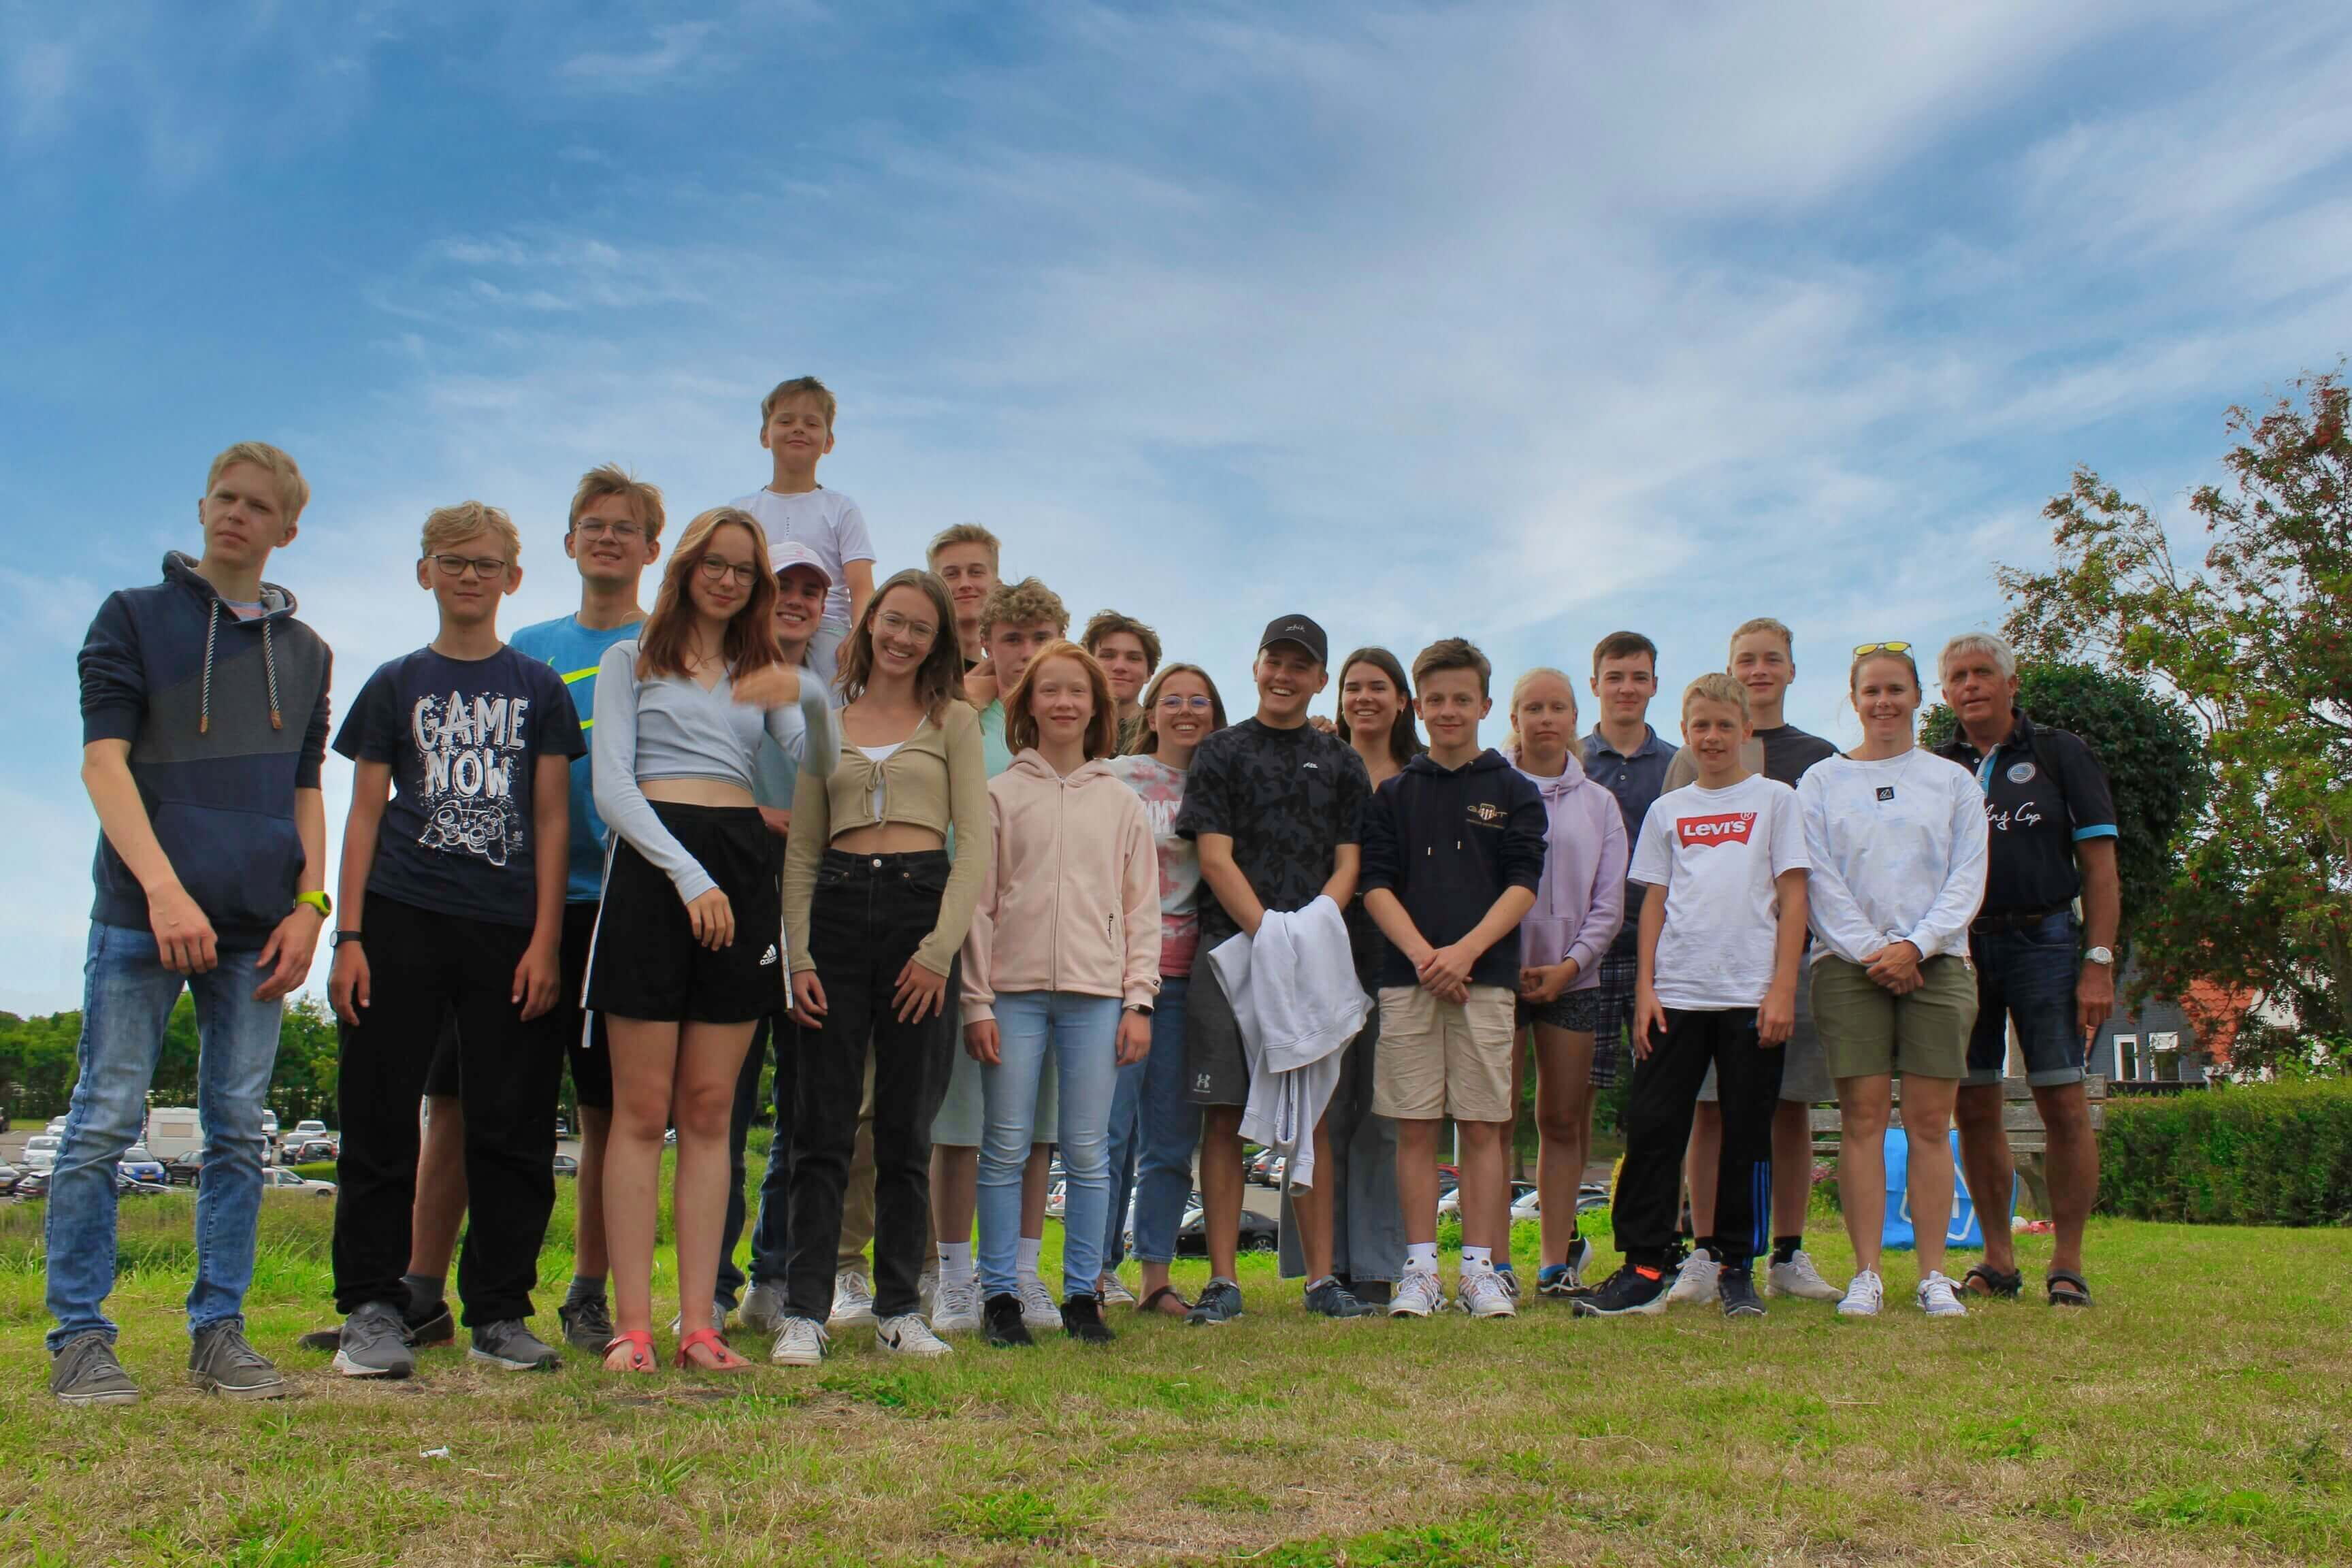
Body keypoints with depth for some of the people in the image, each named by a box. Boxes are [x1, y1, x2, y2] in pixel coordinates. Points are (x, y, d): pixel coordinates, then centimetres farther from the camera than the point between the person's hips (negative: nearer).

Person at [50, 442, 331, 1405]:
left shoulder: (305, 652, 17)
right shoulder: (134, 618, 7)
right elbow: (103, 762, -3)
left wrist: (309, 906, 4)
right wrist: (164, 888, -16)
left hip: (257, 927, 3)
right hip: (141, 912, -3)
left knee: (238, 1134, 4)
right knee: (104, 1123, -4)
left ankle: (219, 1331, 12)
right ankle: (80, 1337, 5)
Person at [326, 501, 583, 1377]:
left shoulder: (539, 689, 11)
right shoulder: (396, 687, 11)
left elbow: (552, 819, 7)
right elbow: (365, 813, 9)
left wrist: (546, 940, -2)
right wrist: (349, 936, -1)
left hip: (510, 930, 0)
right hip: (403, 920, 0)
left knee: (513, 1131, 2)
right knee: (380, 1123, 0)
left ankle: (500, 1313, 12)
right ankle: (371, 1312, 10)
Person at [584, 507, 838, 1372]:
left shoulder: (762, 673, 21)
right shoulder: (633, 660, 11)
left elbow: (820, 767, 3)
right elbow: (611, 787, -1)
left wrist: (810, 700, -18)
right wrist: (689, 876, -14)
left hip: (744, 865, 3)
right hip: (653, 862, -3)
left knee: (709, 1110, 2)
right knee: (642, 1109, -5)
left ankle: (698, 1322, 3)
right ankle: (631, 1324, -3)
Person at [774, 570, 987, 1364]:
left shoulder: (953, 722, 10)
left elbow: (975, 844, 2)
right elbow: (801, 847, 12)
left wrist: (940, 948, -9)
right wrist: (798, 955, 0)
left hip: (924, 906, -1)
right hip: (838, 909, 1)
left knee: (908, 1129, 4)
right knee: (822, 1127, -1)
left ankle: (899, 1308, 13)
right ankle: (804, 1311, 3)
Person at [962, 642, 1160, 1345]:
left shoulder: (1122, 801, 11)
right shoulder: (1000, 794, 6)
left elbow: (1142, 909, 9)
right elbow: (978, 902, 3)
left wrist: (1139, 1000, 1)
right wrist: (977, 1002, -3)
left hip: (1096, 994, 1)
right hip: (1015, 990, -1)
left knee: (1088, 1151, 4)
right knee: (1006, 1147, 1)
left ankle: (1083, 1294, 13)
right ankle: (1000, 1294, 10)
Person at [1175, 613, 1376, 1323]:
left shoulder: (1340, 762, 15)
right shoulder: (1220, 753, 8)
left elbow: (1347, 865, 9)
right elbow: (1214, 858, -1)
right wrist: (1269, 934, -13)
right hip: (1230, 947, -2)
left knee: (1312, 1116, 3)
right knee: (1223, 1114, -2)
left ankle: (1321, 1278, 9)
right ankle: (1222, 1281, 3)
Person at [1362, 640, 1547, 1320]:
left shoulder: (1514, 792, 8)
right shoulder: (1393, 794, 11)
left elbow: (1522, 886, 0)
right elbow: (1377, 885, 4)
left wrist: (1465, 951, -14)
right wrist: (1422, 954, -12)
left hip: (1486, 977, -1)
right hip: (1407, 978, 1)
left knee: (1482, 1127, 1)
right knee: (1414, 1129, 2)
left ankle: (1480, 1269, 9)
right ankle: (1420, 1269, 9)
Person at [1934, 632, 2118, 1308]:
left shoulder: (2059, 754, 6)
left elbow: (2099, 864, 1)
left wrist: (2099, 962, -7)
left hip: (2043, 941, -2)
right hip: (1959, 948, 3)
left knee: (2063, 1103, -4)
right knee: (1975, 1109, 4)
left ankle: (2067, 1264, 5)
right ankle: (1997, 1258, 14)